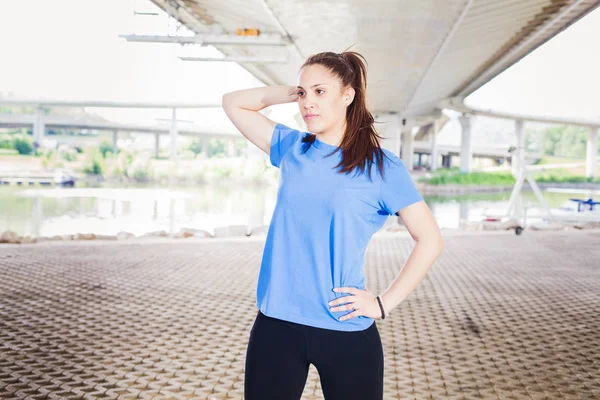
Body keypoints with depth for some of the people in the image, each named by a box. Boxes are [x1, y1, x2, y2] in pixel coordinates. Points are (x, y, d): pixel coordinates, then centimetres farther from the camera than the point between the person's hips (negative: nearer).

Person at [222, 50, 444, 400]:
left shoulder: (382, 167, -5)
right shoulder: (292, 148, 6)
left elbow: (430, 241, -3)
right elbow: (233, 102, 15)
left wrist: (385, 303, -7)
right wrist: (291, 92, 3)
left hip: (346, 332, -3)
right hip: (276, 324, 3)